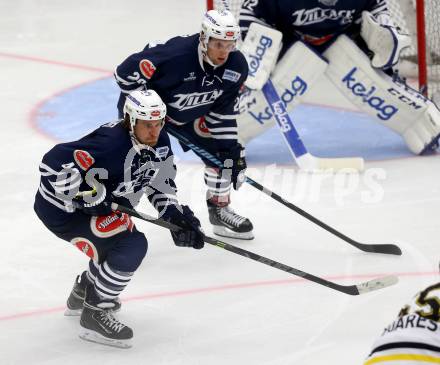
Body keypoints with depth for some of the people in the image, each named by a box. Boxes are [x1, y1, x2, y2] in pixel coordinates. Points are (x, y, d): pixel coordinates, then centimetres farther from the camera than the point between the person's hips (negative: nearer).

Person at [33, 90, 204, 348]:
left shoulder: (159, 143, -5)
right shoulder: (111, 144, -33)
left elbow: (161, 185, 7)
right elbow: (54, 162, -37)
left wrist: (177, 216, -8)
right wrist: (86, 196, -32)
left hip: (97, 207, 10)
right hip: (60, 208, -10)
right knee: (132, 246, -20)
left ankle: (82, 294, 47)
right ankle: (94, 314, -8)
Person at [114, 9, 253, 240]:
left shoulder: (236, 67, -19)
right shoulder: (175, 54, -39)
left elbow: (224, 110, -5)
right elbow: (126, 73, -33)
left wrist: (231, 147, -9)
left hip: (189, 114, 6)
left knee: (222, 150, 2)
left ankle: (219, 209, 19)